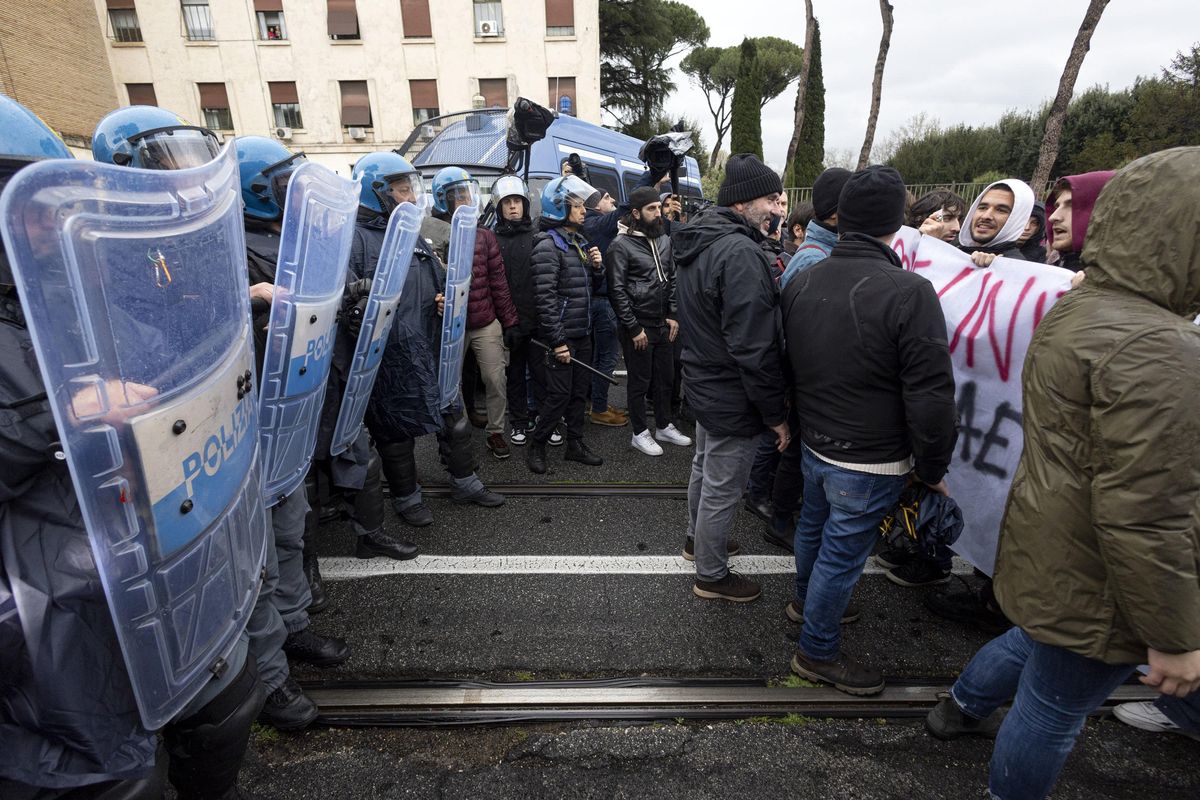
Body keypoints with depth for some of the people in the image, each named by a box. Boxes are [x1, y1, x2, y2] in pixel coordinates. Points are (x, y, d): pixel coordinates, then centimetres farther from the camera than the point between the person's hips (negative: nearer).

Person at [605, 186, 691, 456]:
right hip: (638, 325, -6)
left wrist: (672, 315, 7)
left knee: (665, 377, 15)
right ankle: (640, 434, 18)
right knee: (639, 381, 4)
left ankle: (664, 427, 31)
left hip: (663, 323, 7)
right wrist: (634, 328, -13)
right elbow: (617, 291, -13)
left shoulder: (664, 240, 10)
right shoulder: (621, 245, -11)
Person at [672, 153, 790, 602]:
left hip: (702, 380, 10)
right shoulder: (741, 253, -24)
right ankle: (712, 575, 25)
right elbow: (753, 346, -27)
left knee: (705, 468, 26)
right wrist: (775, 414, -18)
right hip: (732, 396, -10)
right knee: (723, 488, 6)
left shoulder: (698, 241, 7)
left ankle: (698, 540, 47)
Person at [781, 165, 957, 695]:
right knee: (842, 554, 8)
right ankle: (817, 653, 26)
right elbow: (930, 394, -19)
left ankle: (805, 600, 50)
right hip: (870, 461, -7)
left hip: (814, 443, 7)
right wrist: (933, 468, -5)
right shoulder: (908, 293, -22)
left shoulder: (802, 282, -1)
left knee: (813, 526, 26)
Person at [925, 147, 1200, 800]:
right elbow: (1145, 518, -28)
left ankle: (961, 709, 55)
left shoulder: (1075, 311, 2)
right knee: (1055, 711, 13)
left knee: (1035, 640, 33)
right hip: (1091, 587, -9)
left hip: (1046, 547, 9)